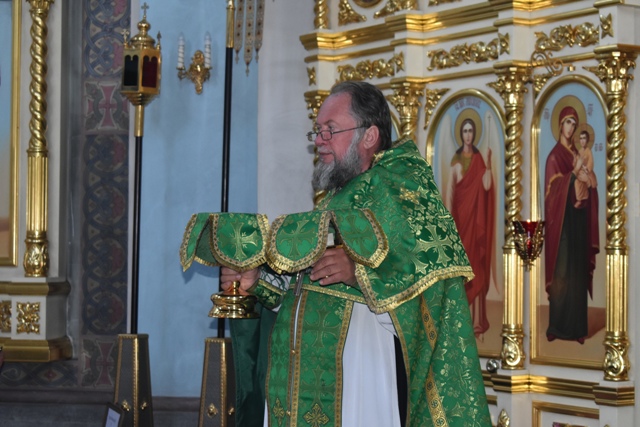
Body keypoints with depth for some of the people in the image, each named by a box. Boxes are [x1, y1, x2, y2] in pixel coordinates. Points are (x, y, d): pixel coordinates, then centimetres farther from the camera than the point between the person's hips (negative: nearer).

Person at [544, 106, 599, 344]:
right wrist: (574, 175, -22)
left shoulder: (576, 154, 17)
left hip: (578, 219, 7)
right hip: (562, 219, -7)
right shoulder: (555, 155, -4)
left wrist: (587, 182, -3)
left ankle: (576, 326, 11)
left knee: (578, 271, 7)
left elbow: (584, 185, 18)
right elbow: (553, 188, -14)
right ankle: (558, 326, -1)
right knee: (562, 271, -6)